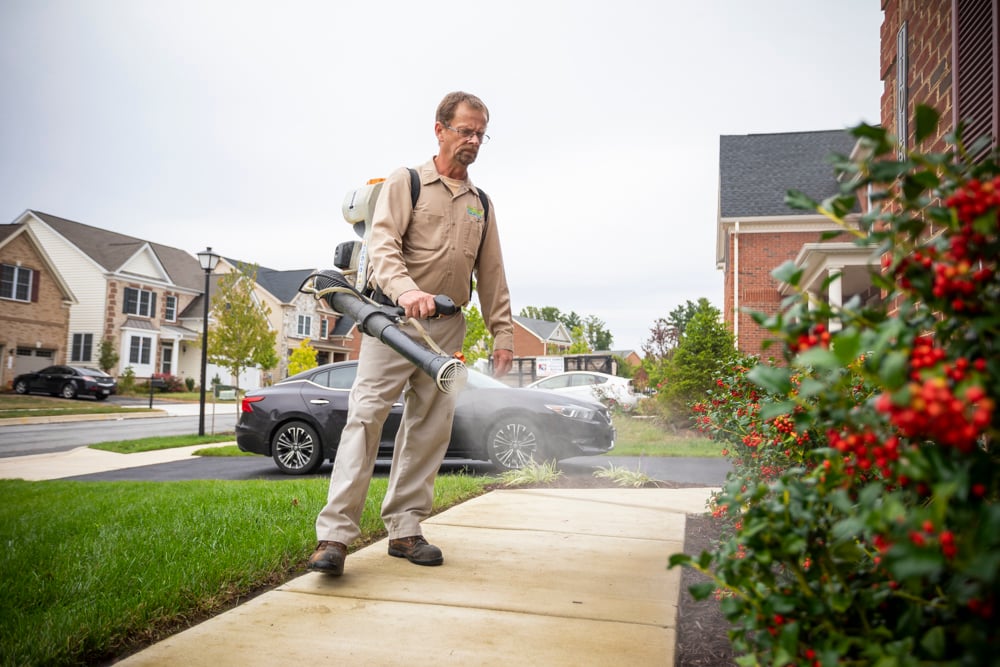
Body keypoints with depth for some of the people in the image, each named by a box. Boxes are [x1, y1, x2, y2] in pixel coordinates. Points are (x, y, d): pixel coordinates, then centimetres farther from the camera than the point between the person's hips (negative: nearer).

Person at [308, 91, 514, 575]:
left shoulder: (482, 204, 19)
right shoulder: (405, 182, 5)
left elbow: (492, 275, 19)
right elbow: (382, 243, -10)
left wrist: (503, 332, 10)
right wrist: (407, 290, -29)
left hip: (448, 327, 5)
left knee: (429, 427, 2)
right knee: (367, 414, -11)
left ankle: (404, 529, 11)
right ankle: (335, 534, -10)